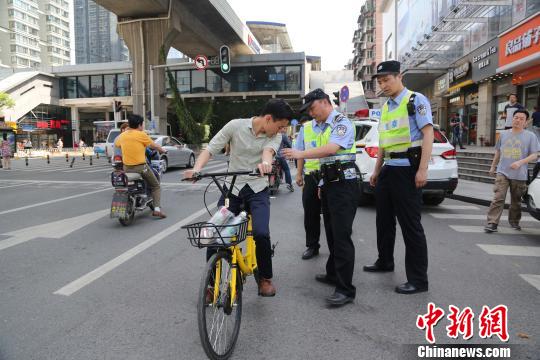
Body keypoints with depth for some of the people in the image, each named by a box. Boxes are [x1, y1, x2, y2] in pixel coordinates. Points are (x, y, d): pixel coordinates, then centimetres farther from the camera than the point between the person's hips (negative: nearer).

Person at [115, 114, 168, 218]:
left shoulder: (122, 135, 6)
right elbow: (153, 146, 1)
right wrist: (162, 150, 21)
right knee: (156, 187, 11)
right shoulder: (141, 135, -9)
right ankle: (157, 209, -3)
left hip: (126, 168, 5)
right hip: (141, 167, -5)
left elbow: (115, 145, 23)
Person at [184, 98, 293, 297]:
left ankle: (265, 278, 7)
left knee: (261, 233, -20)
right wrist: (196, 168, -25)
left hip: (258, 190, 0)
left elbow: (268, 151, -23)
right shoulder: (236, 125, -6)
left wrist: (266, 163, -47)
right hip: (232, 187, 0)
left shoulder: (275, 136, -1)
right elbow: (210, 149, -7)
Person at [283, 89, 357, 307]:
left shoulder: (341, 122, -8)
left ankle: (346, 289, -9)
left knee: (341, 235, -12)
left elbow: (332, 149, -25)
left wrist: (301, 154, -27)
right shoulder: (325, 126, 20)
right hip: (329, 183, 10)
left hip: (343, 184, -10)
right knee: (331, 233, 15)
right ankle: (333, 274, 27)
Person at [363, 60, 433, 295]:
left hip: (407, 169, -8)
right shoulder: (386, 107, 17)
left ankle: (418, 280, 7)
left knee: (410, 224, -4)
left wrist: (422, 170, -22)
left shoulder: (416, 100, -7)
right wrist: (376, 170, 22)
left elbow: (428, 134, -14)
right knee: (384, 219, 18)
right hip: (388, 168, 9)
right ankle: (384, 261, 37)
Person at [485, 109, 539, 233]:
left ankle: (514, 221, 31)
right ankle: (492, 223, -14)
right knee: (498, 198, -12)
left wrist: (520, 162, -18)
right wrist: (493, 166, 23)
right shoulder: (504, 134, 11)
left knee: (516, 201, 11)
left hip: (519, 175, -1)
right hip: (502, 173, 1)